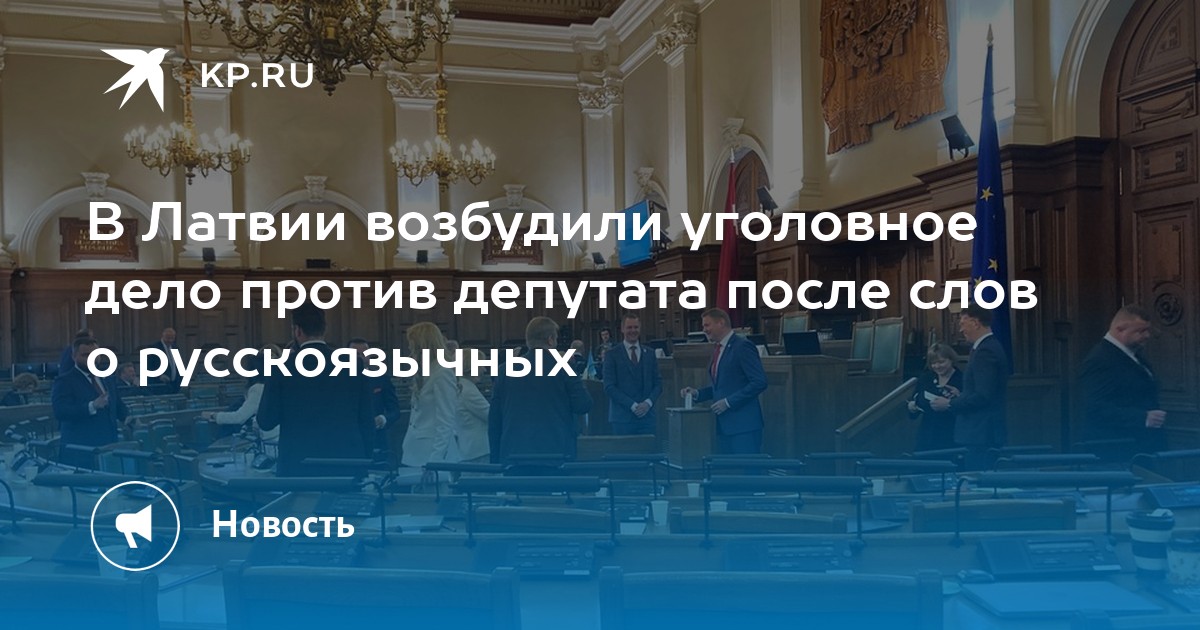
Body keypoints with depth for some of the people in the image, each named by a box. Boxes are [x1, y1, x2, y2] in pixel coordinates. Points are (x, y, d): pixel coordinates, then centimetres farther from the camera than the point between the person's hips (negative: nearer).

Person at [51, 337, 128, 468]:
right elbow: (60, 412, -19)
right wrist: (92, 406, -32)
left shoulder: (107, 379, 17)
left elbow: (118, 405, 23)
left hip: (108, 447, 5)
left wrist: (127, 417, 3)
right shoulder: (64, 381, -4)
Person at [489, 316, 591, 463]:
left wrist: (495, 459, 16)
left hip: (513, 453, 3)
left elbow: (494, 418, 9)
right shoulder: (563, 367, -4)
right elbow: (583, 405, -3)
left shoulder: (505, 370, 6)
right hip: (556, 451, -2)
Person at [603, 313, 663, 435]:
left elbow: (658, 383, 12)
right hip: (622, 417, -3)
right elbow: (609, 387, -4)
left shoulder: (650, 353, 13)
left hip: (647, 415, 3)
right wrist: (632, 405, -12)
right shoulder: (612, 355, 2)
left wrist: (648, 403, -6)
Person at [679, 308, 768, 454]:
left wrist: (729, 402, -17)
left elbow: (760, 382, -17)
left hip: (743, 424, -8)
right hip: (724, 425, 8)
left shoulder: (742, 346, -10)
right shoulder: (719, 349, 17)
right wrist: (697, 393, 8)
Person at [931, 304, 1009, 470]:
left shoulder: (986, 351, -17)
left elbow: (983, 396, -21)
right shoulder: (990, 347, 14)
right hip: (981, 432, 10)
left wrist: (949, 404, -14)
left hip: (980, 434, -10)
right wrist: (959, 396, 14)